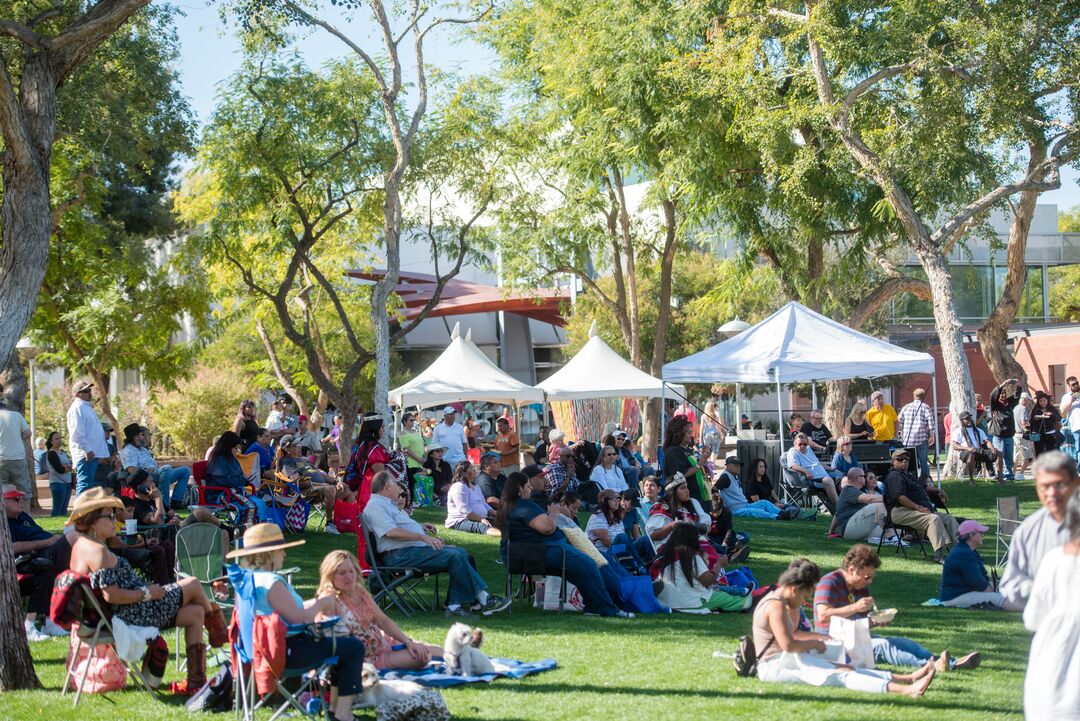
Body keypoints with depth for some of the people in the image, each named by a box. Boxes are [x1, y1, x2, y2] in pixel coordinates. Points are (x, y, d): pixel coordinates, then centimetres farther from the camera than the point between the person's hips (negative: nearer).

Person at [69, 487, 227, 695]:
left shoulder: (81, 545, 8)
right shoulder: (98, 551, -23)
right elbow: (111, 595, -29)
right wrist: (147, 593, -17)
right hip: (131, 615, -11)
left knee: (195, 613, 14)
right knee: (193, 585, 4)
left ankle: (196, 681, 14)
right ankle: (218, 631, 31)